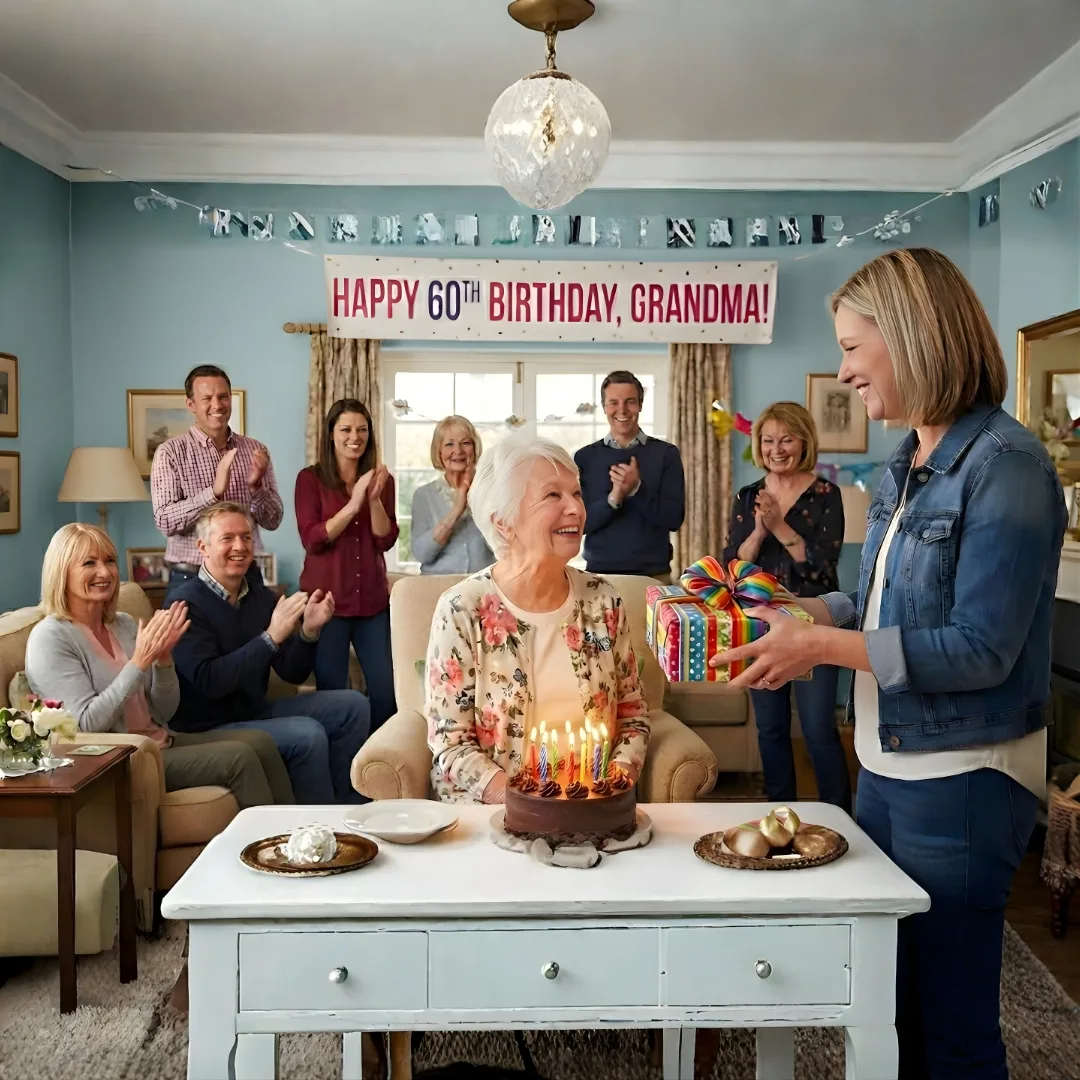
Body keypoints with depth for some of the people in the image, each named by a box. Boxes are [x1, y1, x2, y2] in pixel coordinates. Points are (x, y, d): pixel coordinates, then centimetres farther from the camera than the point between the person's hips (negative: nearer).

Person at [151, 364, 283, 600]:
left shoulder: (255, 450, 4)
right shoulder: (170, 452, -4)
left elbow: (273, 521, 3)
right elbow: (165, 520, -13)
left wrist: (255, 486, -15)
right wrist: (214, 491, -25)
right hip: (190, 579, -2)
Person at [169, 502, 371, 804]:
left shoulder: (261, 596, 5)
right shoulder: (187, 604, -16)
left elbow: (293, 673, 4)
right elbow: (210, 681, -28)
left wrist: (308, 632, -15)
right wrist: (271, 637, -30)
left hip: (257, 710, 8)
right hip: (208, 728, -8)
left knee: (352, 705, 2)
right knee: (308, 734, -26)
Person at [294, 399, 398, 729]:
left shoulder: (381, 479, 8)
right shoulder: (310, 478, -1)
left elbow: (386, 540, 0)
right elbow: (312, 540, -11)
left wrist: (375, 498, -15)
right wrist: (354, 503, -19)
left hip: (373, 600, 3)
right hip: (326, 599, -3)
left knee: (388, 691, 4)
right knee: (332, 693, 1)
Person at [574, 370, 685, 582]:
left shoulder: (666, 453, 0)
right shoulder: (584, 457, 2)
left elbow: (674, 519, -6)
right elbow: (578, 521, -4)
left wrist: (637, 489, -20)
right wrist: (613, 498, -21)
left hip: (654, 574, 0)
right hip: (599, 573, 0)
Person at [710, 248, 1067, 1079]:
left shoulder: (1006, 465, -18)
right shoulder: (909, 466, 8)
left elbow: (980, 650, -22)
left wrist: (822, 647, -22)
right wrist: (799, 612, 2)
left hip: (962, 781, -8)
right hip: (887, 766, 8)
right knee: (887, 1001, 22)